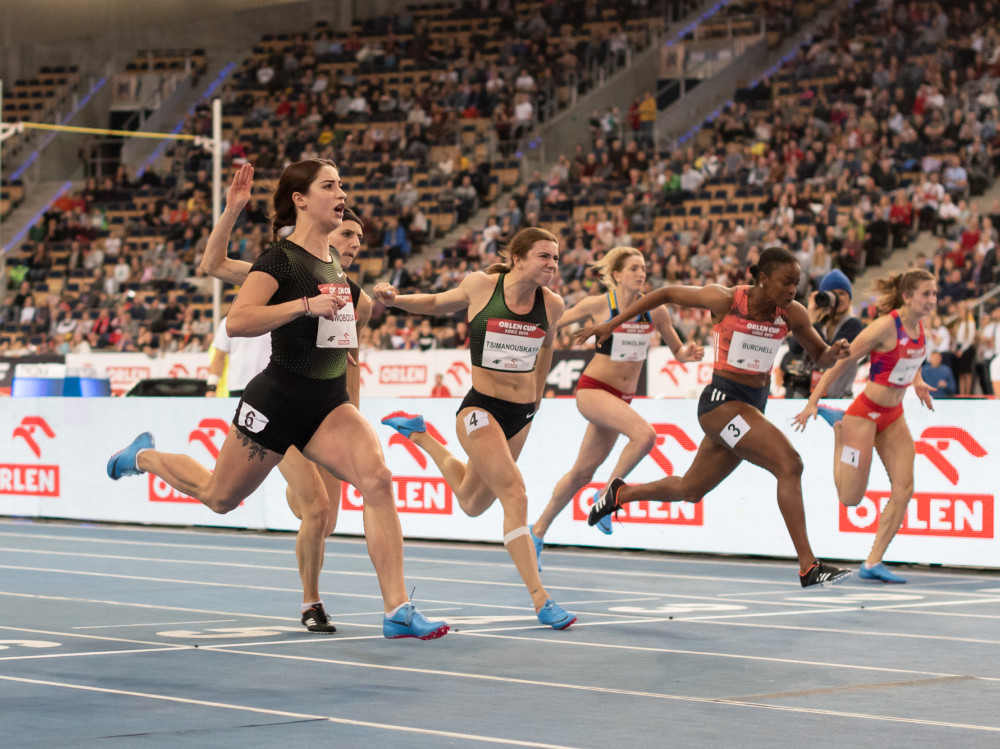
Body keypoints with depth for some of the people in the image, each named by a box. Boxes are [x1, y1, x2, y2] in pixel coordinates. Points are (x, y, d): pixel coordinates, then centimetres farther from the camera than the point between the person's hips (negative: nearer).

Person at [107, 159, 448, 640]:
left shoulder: (333, 264, 10)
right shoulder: (281, 258, -14)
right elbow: (236, 321, -28)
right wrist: (307, 304, -32)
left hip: (329, 402, 5)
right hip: (279, 398, -5)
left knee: (376, 478, -21)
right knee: (220, 497, 14)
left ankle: (398, 611, -22)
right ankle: (144, 457, 45)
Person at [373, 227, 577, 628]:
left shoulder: (552, 304, -3)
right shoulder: (480, 286, -10)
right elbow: (437, 303, 10)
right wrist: (394, 299, -7)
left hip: (521, 414, 5)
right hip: (480, 409, -5)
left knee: (472, 504, 20)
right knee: (514, 494, -19)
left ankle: (419, 435, 44)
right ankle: (541, 600, -17)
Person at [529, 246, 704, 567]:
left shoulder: (655, 310, 0)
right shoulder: (597, 305, -10)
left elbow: (677, 351, 8)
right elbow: (551, 324, 5)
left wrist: (689, 353, -12)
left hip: (622, 397, 5)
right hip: (593, 389, -5)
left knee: (582, 472, 12)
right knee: (645, 434, -29)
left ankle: (538, 530, 28)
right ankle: (607, 495, -10)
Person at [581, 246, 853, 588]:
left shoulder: (792, 314, -2)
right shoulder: (726, 300, -14)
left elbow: (819, 357, 9)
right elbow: (666, 294, -2)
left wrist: (835, 353, -15)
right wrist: (612, 323, 0)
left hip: (753, 405, 7)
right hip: (721, 401, -7)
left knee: (690, 490, 19)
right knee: (789, 464, -23)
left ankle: (621, 492, 46)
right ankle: (808, 567, -21)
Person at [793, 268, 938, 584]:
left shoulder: (919, 325, 0)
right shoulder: (885, 326, -22)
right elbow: (841, 361, -17)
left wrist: (917, 381, 12)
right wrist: (813, 402, -18)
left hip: (894, 416, 7)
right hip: (865, 413, -7)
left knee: (904, 489, -6)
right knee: (851, 497, -1)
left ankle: (873, 563, 2)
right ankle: (839, 427, 24)